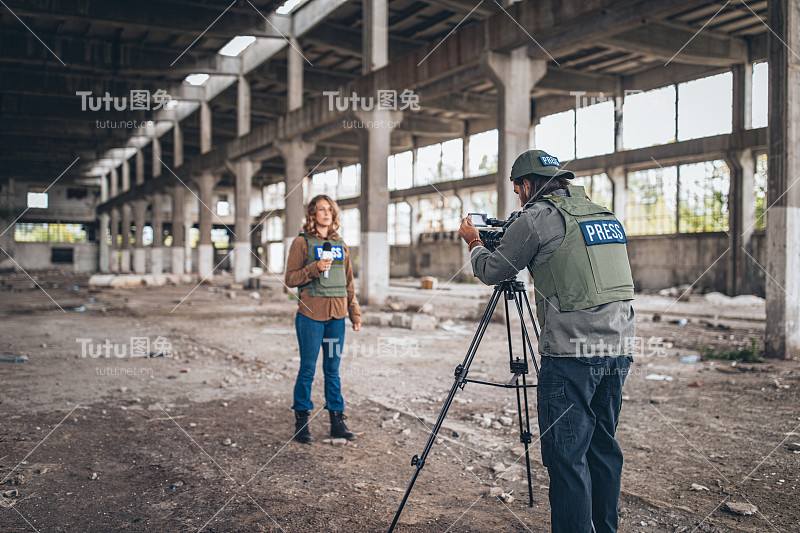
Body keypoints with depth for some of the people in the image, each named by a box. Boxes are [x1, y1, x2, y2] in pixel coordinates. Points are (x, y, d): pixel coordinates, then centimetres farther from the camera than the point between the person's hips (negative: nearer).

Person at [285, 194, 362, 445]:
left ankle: (337, 421, 15)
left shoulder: (340, 245, 14)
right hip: (311, 314, -4)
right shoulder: (302, 242, 0)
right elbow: (290, 279, -4)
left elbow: (348, 283, 18)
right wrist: (315, 268, -18)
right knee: (307, 369, 1)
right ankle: (301, 423, 11)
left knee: (333, 370, 9)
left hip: (337, 315, 4)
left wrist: (355, 312, 13)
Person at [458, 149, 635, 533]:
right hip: (618, 346, 8)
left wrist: (473, 242, 22)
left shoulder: (537, 217, -6)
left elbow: (490, 271, 2)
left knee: (566, 454, -2)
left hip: (572, 351, -8)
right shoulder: (605, 215, 16)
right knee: (602, 444, 18)